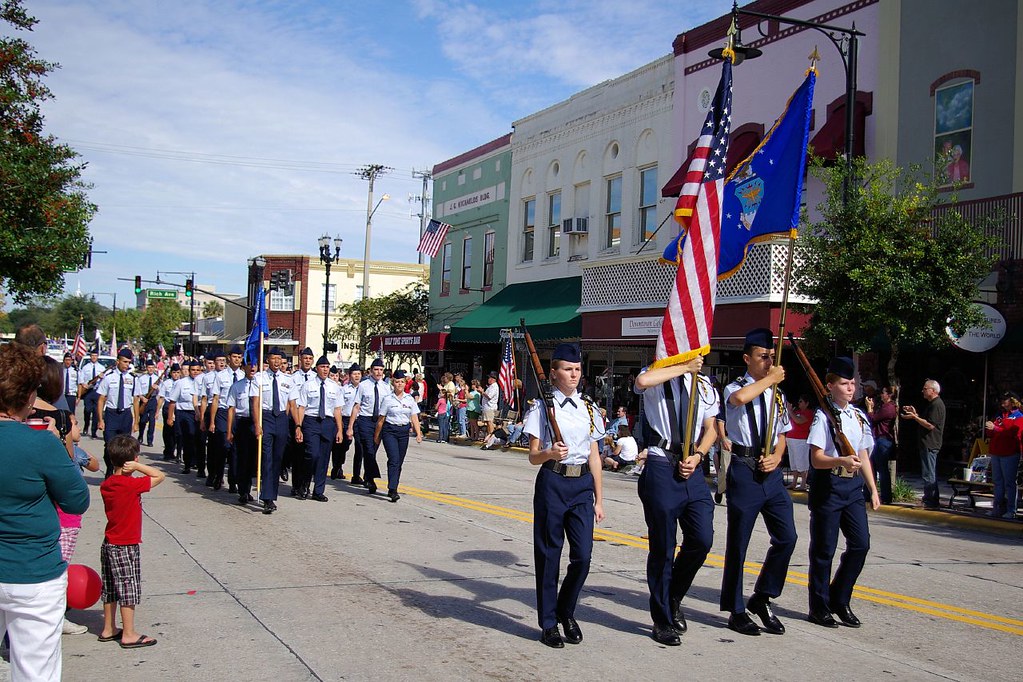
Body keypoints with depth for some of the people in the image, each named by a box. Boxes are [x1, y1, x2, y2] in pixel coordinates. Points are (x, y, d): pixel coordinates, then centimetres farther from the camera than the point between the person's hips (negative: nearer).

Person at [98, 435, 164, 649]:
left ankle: (108, 629, 27)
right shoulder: (132, 484, -20)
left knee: (110, 589, 16)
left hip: (109, 544, 8)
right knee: (129, 590, 1)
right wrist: (138, 466, -16)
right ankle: (128, 635, 8)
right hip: (127, 547, -7)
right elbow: (159, 475, -13)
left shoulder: (106, 485, 2)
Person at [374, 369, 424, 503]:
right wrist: (376, 436, 7)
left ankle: (392, 490, 20)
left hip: (404, 431, 4)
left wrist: (418, 433, -6)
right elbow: (381, 419, 3)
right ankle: (393, 491, -19)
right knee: (394, 460, -16)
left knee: (399, 462, 8)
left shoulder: (410, 399, 7)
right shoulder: (387, 399, -2)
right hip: (390, 430, -4)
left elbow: (414, 418, 6)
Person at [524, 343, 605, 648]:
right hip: (553, 482, -3)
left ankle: (566, 611, 23)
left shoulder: (588, 408, 11)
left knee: (582, 555, -1)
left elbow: (594, 455, 13)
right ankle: (549, 623, 17)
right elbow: (533, 456, -3)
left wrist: (599, 499, 12)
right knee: (549, 554, 4)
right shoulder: (543, 407, -2)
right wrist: (550, 453, -26)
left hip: (583, 484, 4)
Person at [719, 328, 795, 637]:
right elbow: (739, 398, -31)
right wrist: (770, 379, -18)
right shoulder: (735, 388, -5)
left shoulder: (776, 394, 14)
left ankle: (762, 598, 20)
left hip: (772, 472, 6)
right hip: (744, 471, -6)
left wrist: (776, 458, 0)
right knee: (738, 542, 3)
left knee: (786, 537, 2)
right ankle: (736, 610, 16)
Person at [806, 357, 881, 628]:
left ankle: (840, 600, 17)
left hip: (853, 485, 6)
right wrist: (841, 461, -32)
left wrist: (873, 490, 15)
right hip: (828, 485, -6)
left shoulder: (860, 416, 12)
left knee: (861, 543, 1)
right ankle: (820, 607, 14)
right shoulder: (824, 416, -9)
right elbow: (817, 459, -14)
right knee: (824, 549, 1)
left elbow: (863, 456, 19)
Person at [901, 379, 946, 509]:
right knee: (931, 474, 15)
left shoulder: (937, 405, -15)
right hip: (928, 444, 11)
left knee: (928, 474, -9)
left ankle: (929, 501, -7)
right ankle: (933, 501, 21)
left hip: (930, 445, -11)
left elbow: (930, 425, -22)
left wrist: (914, 417, -18)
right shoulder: (932, 404, 19)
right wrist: (915, 414, 15)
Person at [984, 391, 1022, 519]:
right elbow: (990, 434, 20)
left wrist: (995, 428, -21)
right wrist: (989, 429, -2)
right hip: (995, 453, 7)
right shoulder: (1000, 415, 19)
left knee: (1009, 483, -4)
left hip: (1010, 454, -7)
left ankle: (1011, 510, -2)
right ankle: (998, 508, 12)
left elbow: (1012, 432, -18)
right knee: (998, 482, 8)